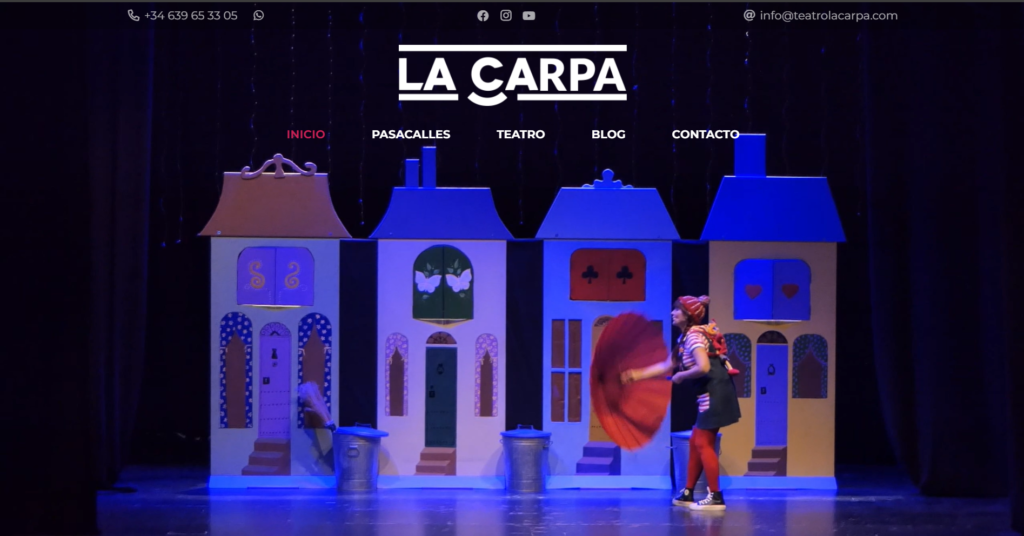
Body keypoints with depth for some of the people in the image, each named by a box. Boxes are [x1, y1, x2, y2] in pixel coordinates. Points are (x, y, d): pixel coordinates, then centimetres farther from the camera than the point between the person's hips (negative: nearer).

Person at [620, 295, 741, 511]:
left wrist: (680, 376, -13)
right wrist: (637, 374, 18)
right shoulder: (684, 338, 14)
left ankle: (716, 497, -5)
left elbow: (703, 367, -30)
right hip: (708, 394, 10)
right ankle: (687, 494, 21)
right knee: (696, 442, 14)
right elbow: (667, 366, 20)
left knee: (703, 443, -7)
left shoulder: (694, 337, -16)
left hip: (714, 393, -10)